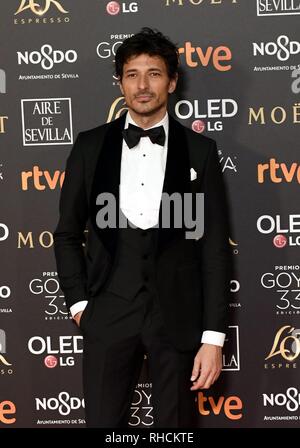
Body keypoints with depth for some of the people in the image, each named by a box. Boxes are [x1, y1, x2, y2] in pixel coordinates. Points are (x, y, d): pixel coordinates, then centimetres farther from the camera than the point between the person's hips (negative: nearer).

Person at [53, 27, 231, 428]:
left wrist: (213, 337, -5)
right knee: (103, 421, 9)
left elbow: (214, 246, -1)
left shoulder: (200, 150, 1)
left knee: (176, 424, 11)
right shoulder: (91, 145, 4)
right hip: (108, 314, 1)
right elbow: (68, 233, 9)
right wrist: (78, 303, 0)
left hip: (178, 316, 0)